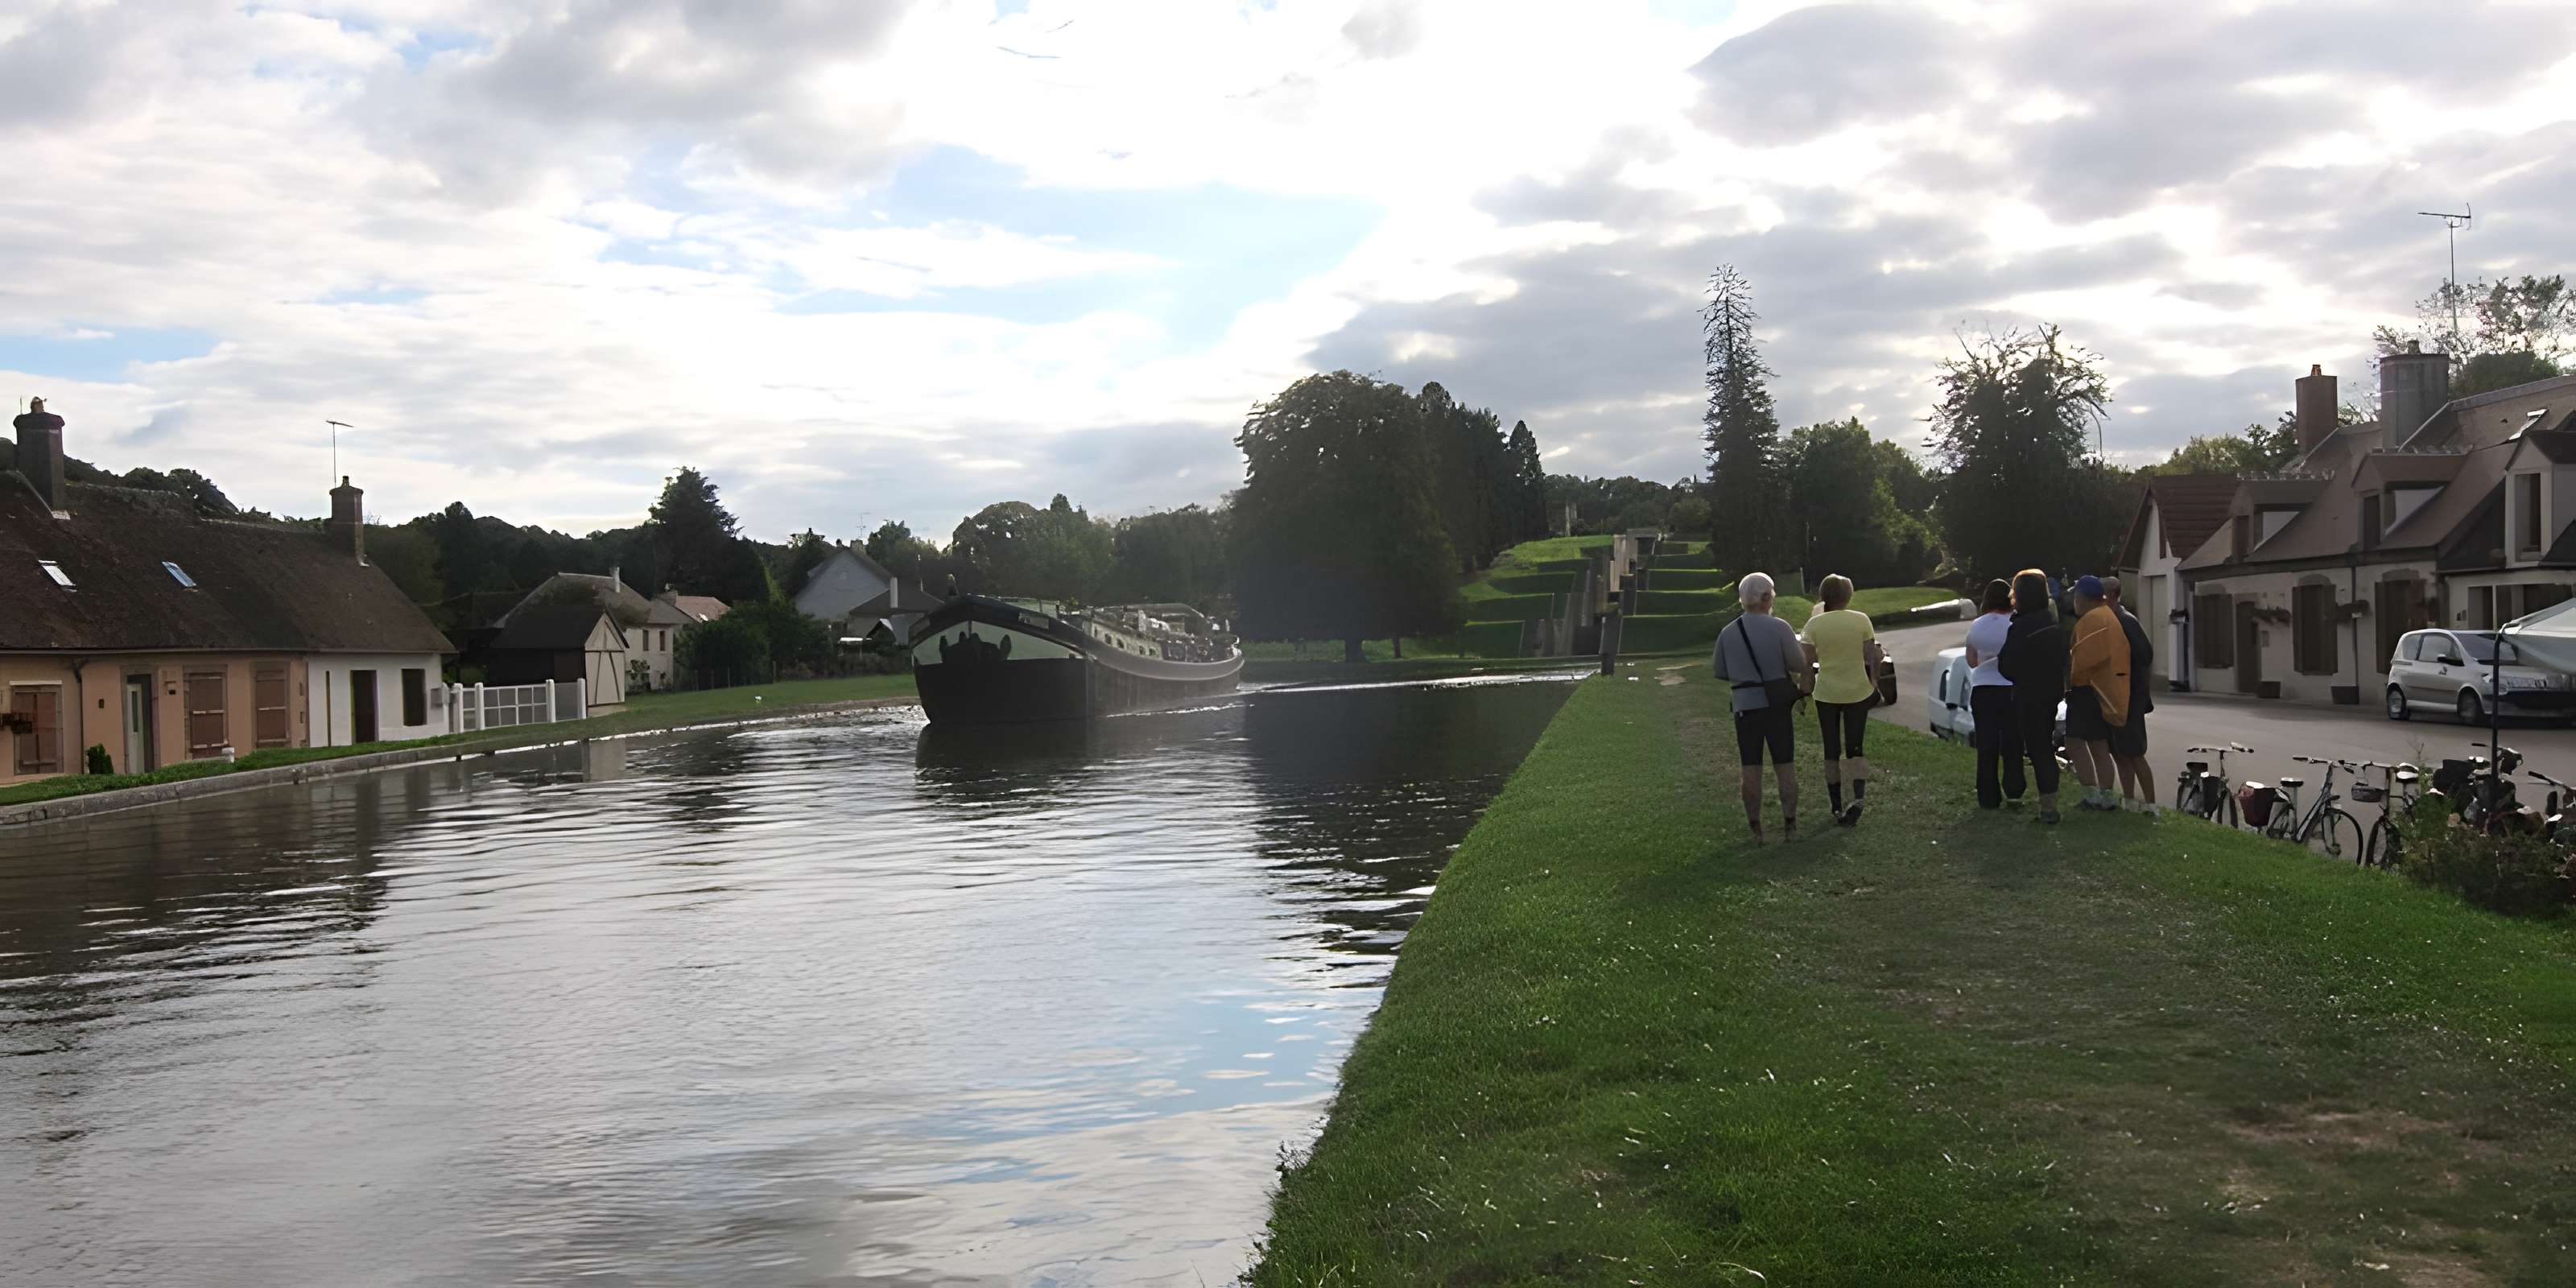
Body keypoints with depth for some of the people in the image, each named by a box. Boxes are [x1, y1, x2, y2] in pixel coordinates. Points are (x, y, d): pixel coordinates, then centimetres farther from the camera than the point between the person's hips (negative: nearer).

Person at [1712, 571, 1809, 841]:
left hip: (1745, 707, 2)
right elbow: (1799, 664, -10)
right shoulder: (1779, 628, -10)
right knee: (1785, 768, 7)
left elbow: (1721, 672, 6)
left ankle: (1756, 829, 9)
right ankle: (1790, 826, 8)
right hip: (1777, 705, -2)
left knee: (1751, 771, 7)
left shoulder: (1728, 633, -1)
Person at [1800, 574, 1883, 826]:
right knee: (1855, 748, 9)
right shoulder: (1861, 620, -5)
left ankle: (1837, 807, 14)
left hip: (1827, 694, 0)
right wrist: (1876, 684, 8)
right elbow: (1872, 657, -3)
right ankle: (1858, 796, -14)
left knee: (1832, 751, 10)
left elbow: (1806, 661, -10)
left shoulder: (1815, 623, -7)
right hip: (1858, 692, 0)